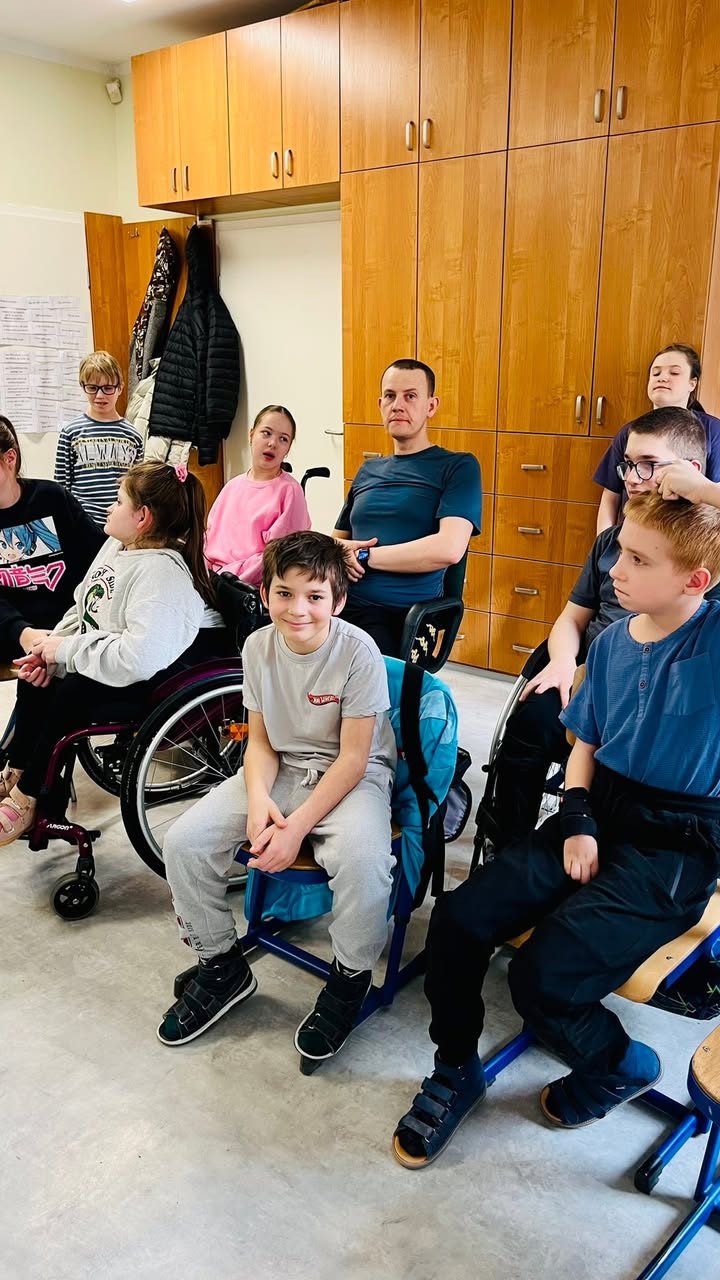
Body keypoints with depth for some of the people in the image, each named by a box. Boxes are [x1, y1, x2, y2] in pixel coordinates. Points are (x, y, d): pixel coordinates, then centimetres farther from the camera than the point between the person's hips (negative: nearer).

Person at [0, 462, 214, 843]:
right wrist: (50, 650, -3)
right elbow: (81, 608, 14)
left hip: (150, 683, -10)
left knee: (70, 693, -26)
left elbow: (138, 657, -36)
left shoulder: (161, 572, -27)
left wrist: (66, 649, -25)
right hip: (99, 664, 10)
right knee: (37, 678, 3)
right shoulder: (116, 545, 5)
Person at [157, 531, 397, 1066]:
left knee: (362, 861, -35)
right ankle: (222, 965, 12)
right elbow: (261, 741, 3)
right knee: (183, 842, -13)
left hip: (352, 776, -4)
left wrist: (298, 825, -23)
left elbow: (353, 756, -17)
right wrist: (258, 800, -17)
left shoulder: (358, 651, -19)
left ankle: (351, 977, -3)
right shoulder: (259, 647, -5)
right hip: (281, 770, 5)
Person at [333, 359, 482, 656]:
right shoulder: (368, 471, 23)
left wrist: (364, 556, -5)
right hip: (341, 607, 6)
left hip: (400, 619, -5)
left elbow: (448, 549, -12)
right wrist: (339, 553, 2)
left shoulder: (458, 467, 4)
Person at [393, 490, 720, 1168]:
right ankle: (456, 1071, 19)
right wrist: (578, 823, -1)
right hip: (598, 819, 6)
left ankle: (620, 1066, 17)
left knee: (542, 978, -19)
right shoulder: (612, 641, 6)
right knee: (456, 920, -7)